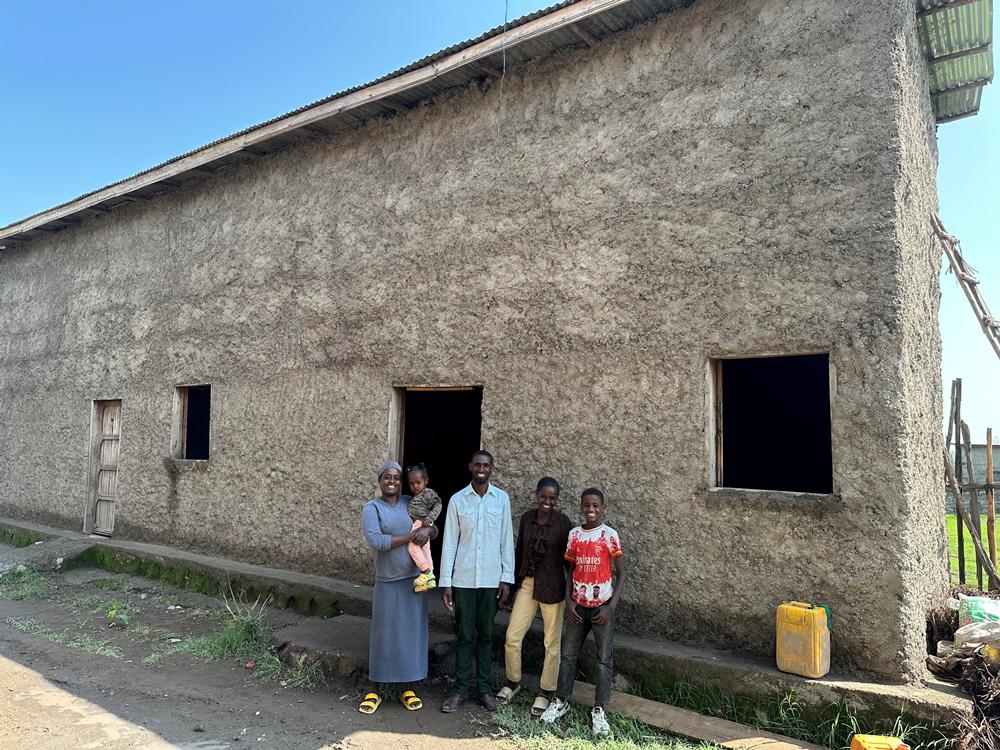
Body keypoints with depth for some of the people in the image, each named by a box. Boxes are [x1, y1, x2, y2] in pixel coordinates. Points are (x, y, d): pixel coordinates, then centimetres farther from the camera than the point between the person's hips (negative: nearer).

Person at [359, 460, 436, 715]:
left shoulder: (411, 503, 6)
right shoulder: (372, 508, -6)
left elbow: (434, 529, 10)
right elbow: (375, 541, -18)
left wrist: (427, 530, -14)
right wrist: (410, 537, -19)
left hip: (414, 579, 4)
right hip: (387, 581, -3)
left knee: (411, 632, 9)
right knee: (383, 633, 4)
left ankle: (407, 688, 24)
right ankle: (375, 689, 20)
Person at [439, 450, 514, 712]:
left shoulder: (501, 498, 0)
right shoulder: (457, 499, -1)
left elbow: (506, 541, 2)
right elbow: (449, 542, 0)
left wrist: (507, 578, -2)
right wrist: (445, 581, -3)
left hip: (491, 579, 1)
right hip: (463, 579, 0)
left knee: (486, 635, 10)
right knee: (465, 635, 7)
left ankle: (484, 687, 22)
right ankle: (461, 688, 19)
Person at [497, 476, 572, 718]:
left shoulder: (563, 523, -10)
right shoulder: (526, 518, 1)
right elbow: (519, 551, 10)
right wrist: (512, 580, 13)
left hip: (552, 587, -4)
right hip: (527, 584, 4)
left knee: (552, 643, 7)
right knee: (512, 637, 5)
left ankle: (546, 692, 24)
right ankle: (513, 682, 28)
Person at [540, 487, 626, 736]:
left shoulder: (610, 535, -8)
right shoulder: (574, 534, 2)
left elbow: (621, 573, -6)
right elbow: (570, 570, 8)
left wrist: (611, 607, -11)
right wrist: (568, 601, -1)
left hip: (602, 606, -3)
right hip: (578, 605, 3)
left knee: (604, 659, 4)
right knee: (568, 654, 9)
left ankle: (599, 710, 14)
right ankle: (561, 701, 23)